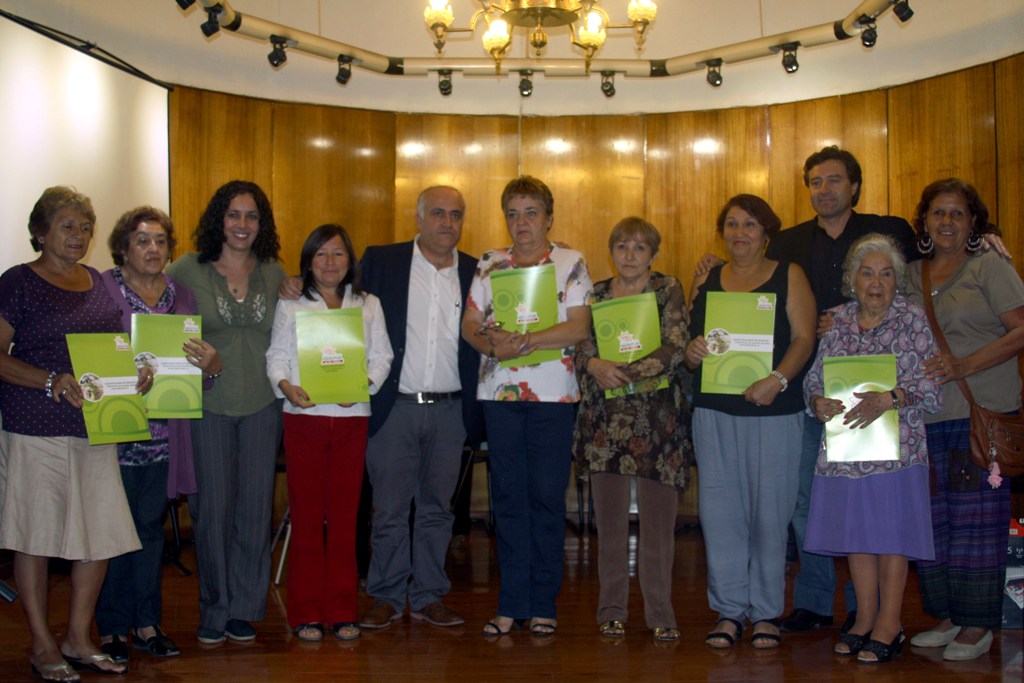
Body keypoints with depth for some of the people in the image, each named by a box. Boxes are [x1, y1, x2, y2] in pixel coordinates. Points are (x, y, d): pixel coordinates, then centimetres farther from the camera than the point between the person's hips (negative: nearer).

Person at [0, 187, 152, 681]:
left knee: (102, 535, 5)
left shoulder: (97, 282, 15)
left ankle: (78, 639, 20)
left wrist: (138, 370, 1)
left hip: (96, 427, 6)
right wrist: (51, 381, -21)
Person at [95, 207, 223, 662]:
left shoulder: (182, 296, 12)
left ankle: (146, 622, 21)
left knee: (151, 526, 11)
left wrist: (211, 365, -8)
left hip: (164, 433, 4)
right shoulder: (101, 290, -3)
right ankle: (111, 629, 13)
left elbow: (197, 375, 15)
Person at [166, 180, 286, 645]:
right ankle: (214, 608, 15)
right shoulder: (188, 270, 0)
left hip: (262, 403, 2)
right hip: (209, 402, -2)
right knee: (213, 507, -1)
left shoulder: (274, 273, 8)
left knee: (255, 507, 4)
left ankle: (246, 608, 18)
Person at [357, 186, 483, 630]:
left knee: (436, 507, 10)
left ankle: (428, 597, 20)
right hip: (394, 407, -2)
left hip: (450, 410, 2)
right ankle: (386, 597, 16)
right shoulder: (380, 262, 1)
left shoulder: (475, 274, 7)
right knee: (389, 508, 3)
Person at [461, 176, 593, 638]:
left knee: (547, 497, 1)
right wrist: (491, 343, -14)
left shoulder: (571, 263, 3)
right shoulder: (490, 265, 12)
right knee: (507, 496, 5)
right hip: (499, 391, 3)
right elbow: (470, 324, 7)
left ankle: (543, 604, 11)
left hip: (552, 393, -3)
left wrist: (526, 341, -19)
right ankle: (511, 604, 12)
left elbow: (579, 326, -8)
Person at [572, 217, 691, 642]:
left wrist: (625, 372, -18)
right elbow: (581, 346, 4)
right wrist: (595, 365, -18)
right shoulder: (597, 293, 12)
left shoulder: (668, 290, 3)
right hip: (605, 416, 2)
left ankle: (660, 613, 10)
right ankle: (612, 610, 15)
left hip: (657, 417, -2)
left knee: (658, 517, -1)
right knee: (610, 517, 5)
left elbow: (674, 350, -9)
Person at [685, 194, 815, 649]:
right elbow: (690, 347, 16)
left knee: (769, 510, 1)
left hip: (773, 411, -2)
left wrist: (777, 380, -20)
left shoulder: (788, 276, 6)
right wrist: (693, 352, -7)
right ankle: (729, 610, 11)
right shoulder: (706, 281, 14)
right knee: (719, 509, 0)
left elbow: (804, 338, -4)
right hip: (714, 409, 3)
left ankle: (766, 612, 12)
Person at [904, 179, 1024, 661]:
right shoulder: (911, 275, 15)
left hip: (984, 413, -5)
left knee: (976, 517, -3)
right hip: (926, 417, 5)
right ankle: (946, 616, 19)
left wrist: (965, 366, -18)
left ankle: (978, 625, 7)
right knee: (932, 518, 6)